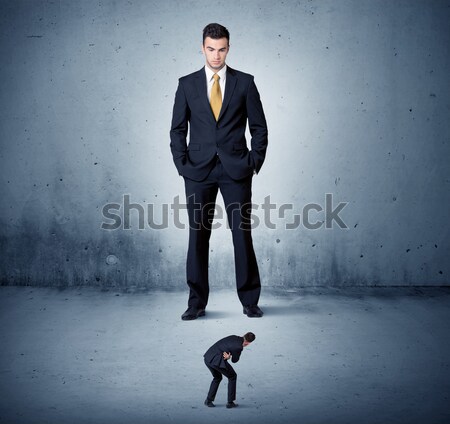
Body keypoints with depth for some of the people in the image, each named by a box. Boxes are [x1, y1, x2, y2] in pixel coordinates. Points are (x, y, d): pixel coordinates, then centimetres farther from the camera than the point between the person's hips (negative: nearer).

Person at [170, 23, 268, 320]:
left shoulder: (245, 82, 4)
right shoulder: (187, 84, 7)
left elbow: (259, 127, 6)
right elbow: (178, 129, 7)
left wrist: (255, 162, -3)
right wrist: (182, 164, -3)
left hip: (236, 170, -1)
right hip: (198, 171, 1)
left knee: (243, 234, 1)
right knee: (198, 235, 3)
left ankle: (250, 300, 11)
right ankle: (197, 302, 13)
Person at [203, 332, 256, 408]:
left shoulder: (233, 337, 14)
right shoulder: (239, 347, -9)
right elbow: (234, 360, 5)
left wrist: (228, 356, 5)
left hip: (208, 358, 7)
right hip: (217, 361, -7)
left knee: (217, 378, 30)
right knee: (232, 377, 16)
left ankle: (208, 400, 24)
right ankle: (230, 402, 17)